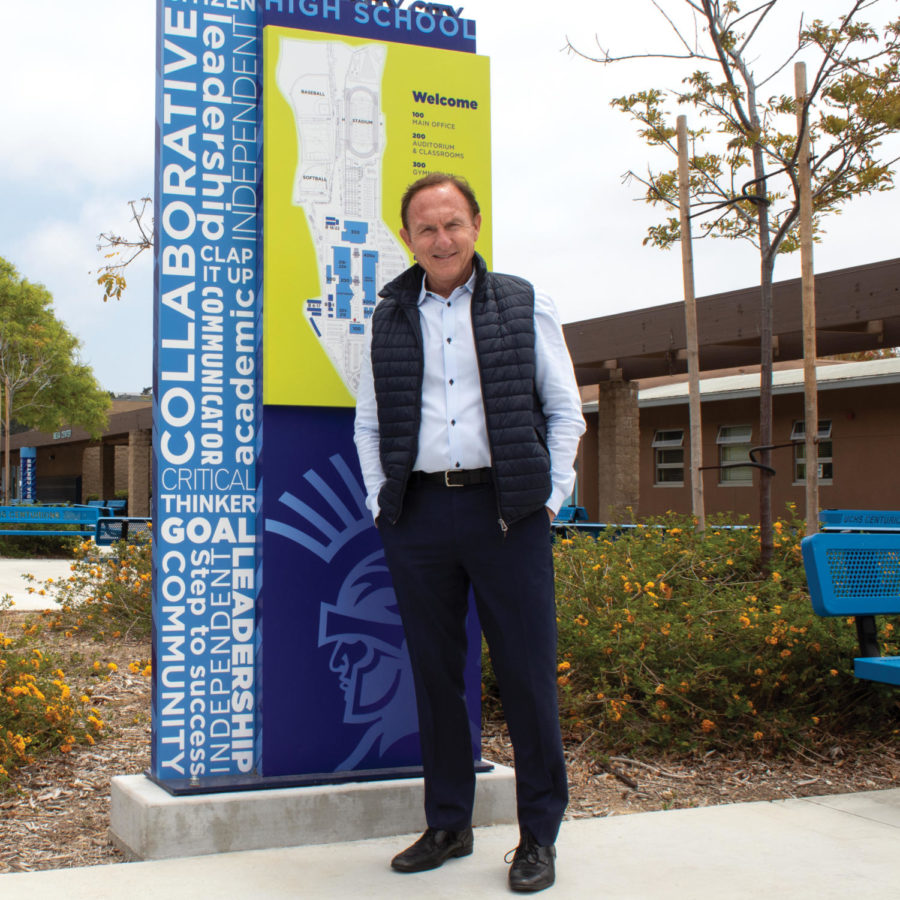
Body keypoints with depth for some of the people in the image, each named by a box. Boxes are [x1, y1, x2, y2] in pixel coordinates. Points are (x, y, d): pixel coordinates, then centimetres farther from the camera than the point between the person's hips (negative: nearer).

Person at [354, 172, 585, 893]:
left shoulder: (524, 305, 6)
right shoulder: (389, 318, 12)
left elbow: (564, 409, 8)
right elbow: (369, 423, 18)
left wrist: (551, 497, -1)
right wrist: (381, 503, 7)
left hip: (507, 510, -2)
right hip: (418, 515, 3)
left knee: (527, 672, -1)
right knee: (434, 673, 8)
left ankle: (539, 835, 12)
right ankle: (448, 825, 21)